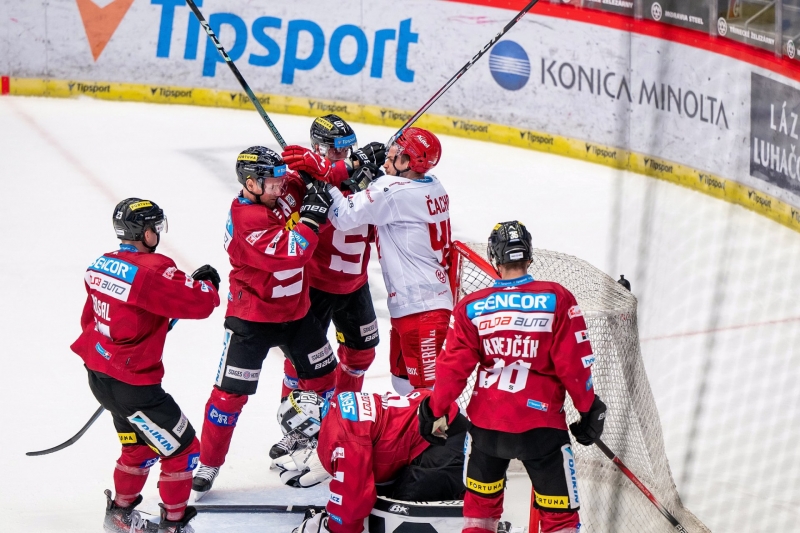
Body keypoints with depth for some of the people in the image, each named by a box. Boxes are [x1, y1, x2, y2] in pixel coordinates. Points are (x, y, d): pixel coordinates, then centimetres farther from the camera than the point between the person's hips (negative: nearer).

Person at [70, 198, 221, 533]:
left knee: (140, 447, 27)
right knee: (182, 449, 7)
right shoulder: (152, 270, -22)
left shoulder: (101, 266, 4)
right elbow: (199, 303, -23)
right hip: (132, 385, -9)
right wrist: (206, 281, -2)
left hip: (99, 374, 9)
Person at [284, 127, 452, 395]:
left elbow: (344, 215, -21)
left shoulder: (395, 191, -19)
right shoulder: (434, 188, 9)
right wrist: (366, 174, 1)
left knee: (426, 384, -6)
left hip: (421, 307, -10)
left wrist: (320, 176, -14)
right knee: (402, 379, 22)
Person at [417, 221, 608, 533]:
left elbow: (453, 366, 0)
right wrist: (589, 406, 6)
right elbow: (574, 363, -7)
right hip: (540, 425, -3)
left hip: (485, 423, 3)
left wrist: (436, 410, 14)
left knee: (480, 503, 22)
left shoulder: (471, 308, 0)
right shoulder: (557, 300, -7)